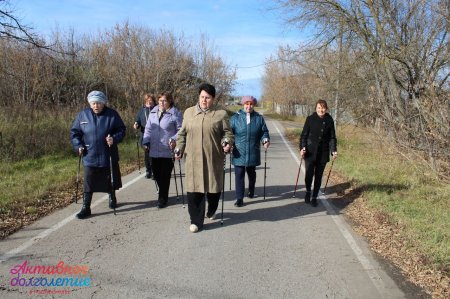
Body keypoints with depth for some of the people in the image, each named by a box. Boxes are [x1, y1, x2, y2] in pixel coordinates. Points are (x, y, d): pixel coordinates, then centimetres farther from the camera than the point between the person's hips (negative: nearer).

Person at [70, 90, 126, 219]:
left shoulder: (112, 114, -5)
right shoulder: (83, 115, -1)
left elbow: (122, 130, 0)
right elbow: (74, 132, 8)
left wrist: (114, 139, -19)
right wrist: (78, 145, -5)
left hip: (108, 156, 0)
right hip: (89, 157, 0)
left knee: (110, 180, 16)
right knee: (88, 183, 0)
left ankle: (112, 198, 41)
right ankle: (86, 208, 10)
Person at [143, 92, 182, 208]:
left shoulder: (175, 114, -6)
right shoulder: (153, 113, 11)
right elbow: (148, 129, 16)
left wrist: (174, 139, -17)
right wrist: (146, 141, 6)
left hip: (168, 151, -5)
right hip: (154, 150, 5)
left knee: (165, 175, 0)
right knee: (156, 173, 10)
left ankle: (163, 198, 14)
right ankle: (163, 194, 31)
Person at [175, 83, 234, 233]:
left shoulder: (221, 114, 3)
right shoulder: (189, 112, 10)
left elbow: (227, 133, 5)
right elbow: (182, 133, 15)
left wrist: (227, 143, -14)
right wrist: (179, 148, 6)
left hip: (213, 158, -1)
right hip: (193, 159, 1)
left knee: (213, 187, 10)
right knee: (194, 189, -1)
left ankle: (211, 211, 39)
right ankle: (196, 221, 10)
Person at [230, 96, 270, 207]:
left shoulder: (259, 118, 5)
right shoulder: (235, 118, 1)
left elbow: (264, 132, 8)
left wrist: (266, 140, -11)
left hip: (253, 153, 2)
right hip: (239, 153, -2)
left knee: (251, 173, 19)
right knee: (239, 175, -5)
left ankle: (251, 192, 41)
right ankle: (239, 198, -1)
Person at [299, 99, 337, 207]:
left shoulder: (329, 120, 1)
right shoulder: (310, 119, -4)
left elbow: (332, 137, 6)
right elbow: (304, 135, -2)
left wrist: (333, 150, -5)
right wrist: (302, 147, -15)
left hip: (323, 153, 2)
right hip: (310, 152, -2)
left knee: (318, 176, 7)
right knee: (309, 174, -7)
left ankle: (314, 197, 22)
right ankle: (308, 191, 23)